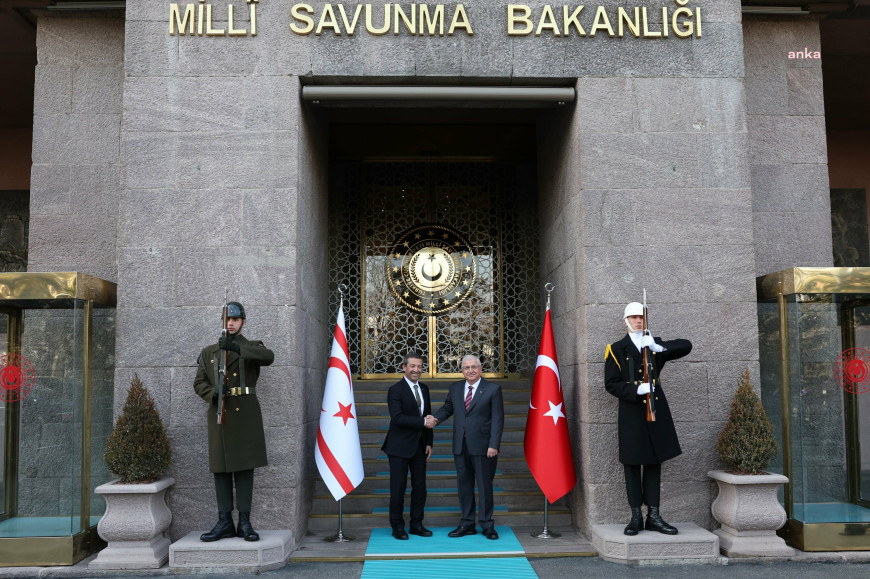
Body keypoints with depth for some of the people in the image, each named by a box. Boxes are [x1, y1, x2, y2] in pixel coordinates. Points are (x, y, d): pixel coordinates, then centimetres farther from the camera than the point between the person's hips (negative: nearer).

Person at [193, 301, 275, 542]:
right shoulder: (208, 352, 16)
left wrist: (237, 348, -28)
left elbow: (269, 357, -16)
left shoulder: (252, 348, 8)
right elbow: (199, 383, 9)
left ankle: (244, 523, 4)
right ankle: (225, 523, 8)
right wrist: (213, 394, -13)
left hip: (246, 415, -2)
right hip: (219, 416, 2)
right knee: (221, 469, 3)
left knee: (245, 468, -1)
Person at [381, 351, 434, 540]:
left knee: (420, 486, 10)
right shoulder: (395, 390, -11)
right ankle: (397, 527, 12)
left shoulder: (424, 389, 11)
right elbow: (397, 417, -22)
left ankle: (416, 525, 21)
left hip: (419, 446, 6)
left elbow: (428, 417, 14)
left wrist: (429, 443, 8)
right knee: (398, 488, 0)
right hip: (400, 447, -6)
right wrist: (423, 422, -23)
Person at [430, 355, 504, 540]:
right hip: (461, 446, 4)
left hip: (483, 446, -4)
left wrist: (493, 445, -13)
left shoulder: (492, 389, -3)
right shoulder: (455, 388, 11)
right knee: (464, 485, 10)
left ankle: (487, 525, 15)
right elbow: (447, 408, 19)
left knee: (484, 486, 2)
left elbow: (497, 419, -6)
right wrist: (435, 419, -4)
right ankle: (467, 524, 20)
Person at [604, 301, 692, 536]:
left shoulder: (656, 344, 12)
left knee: (654, 462, 7)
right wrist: (636, 390, -19)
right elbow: (611, 384, -3)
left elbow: (686, 346, -1)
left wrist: (658, 347, -16)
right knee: (632, 464, 1)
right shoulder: (616, 350, 2)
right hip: (632, 413, -3)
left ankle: (654, 516, 13)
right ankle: (636, 517, 8)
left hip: (656, 410, 3)